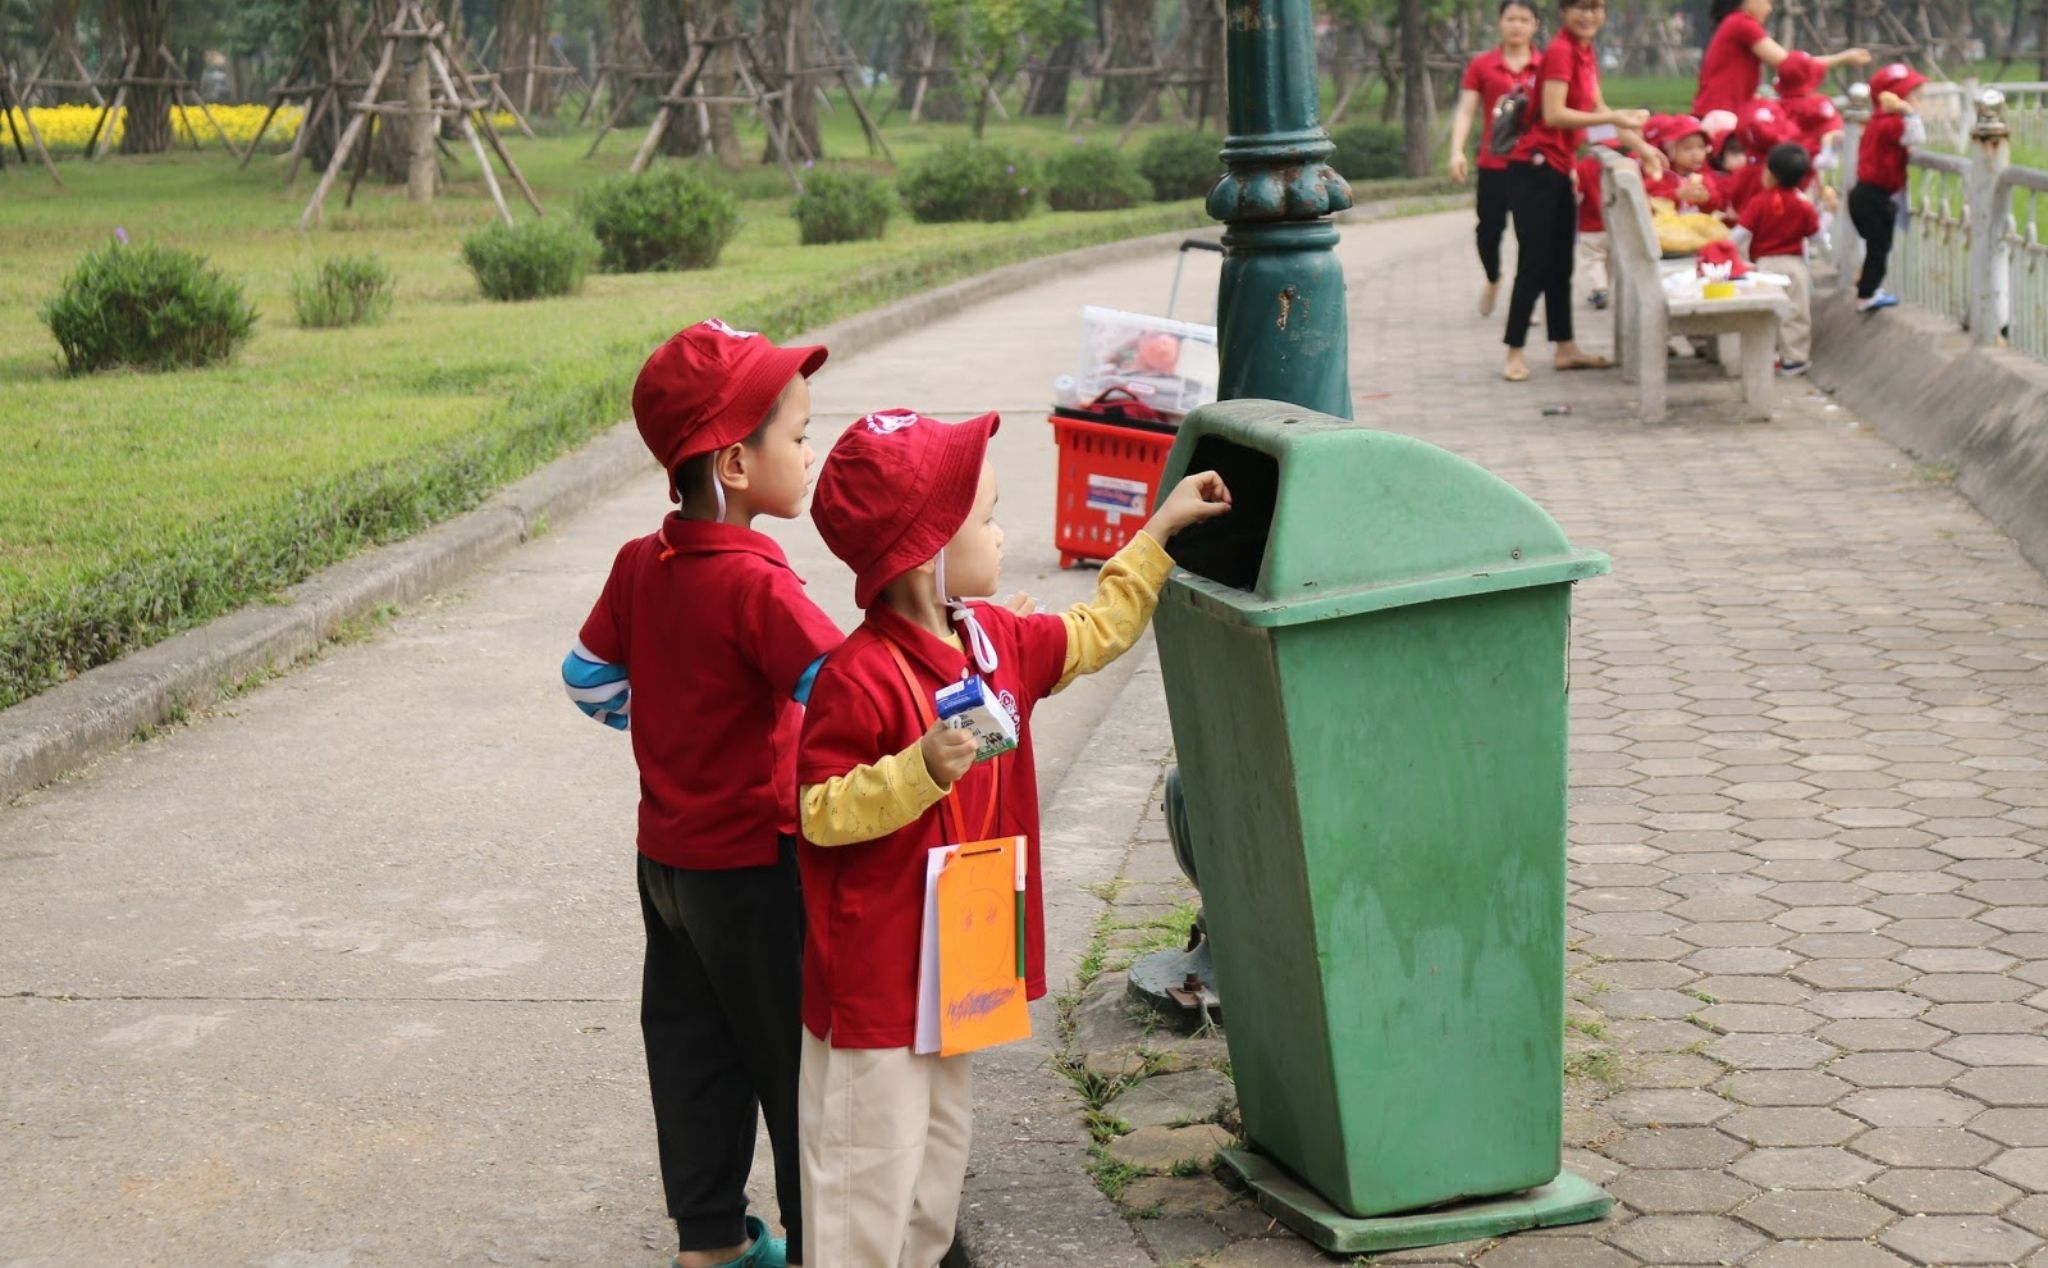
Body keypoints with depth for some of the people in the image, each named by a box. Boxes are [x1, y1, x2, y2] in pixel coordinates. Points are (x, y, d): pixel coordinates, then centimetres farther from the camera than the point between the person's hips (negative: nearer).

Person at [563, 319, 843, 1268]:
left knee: (691, 1049, 17)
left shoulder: (639, 564, 0)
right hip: (751, 869, -8)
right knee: (796, 1063, 5)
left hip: (667, 857, 8)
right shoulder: (754, 587, -25)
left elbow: (590, 677, 12)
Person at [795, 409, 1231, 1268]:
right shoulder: (858, 679, -23)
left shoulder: (997, 642, 3)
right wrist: (919, 770, -34)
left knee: (941, 1139, 22)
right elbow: (820, 812, -21)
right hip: (875, 969, -9)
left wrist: (1160, 530, 22)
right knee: (873, 1158, 1)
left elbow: (1095, 634, 20)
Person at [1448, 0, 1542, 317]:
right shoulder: (1482, 65, 3)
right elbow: (1465, 111, 2)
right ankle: (1493, 280, 30)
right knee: (1490, 228, 0)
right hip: (1494, 163, 0)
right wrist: (1457, 151, -11)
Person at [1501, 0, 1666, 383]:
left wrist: (1641, 147, 18)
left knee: (1561, 263, 13)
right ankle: (1515, 354, -1)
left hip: (1561, 169, 9)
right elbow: (1553, 115, -23)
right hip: (1535, 168, -9)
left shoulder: (1585, 53, 11)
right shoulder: (1560, 52, -15)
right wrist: (1615, 118, -23)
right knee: (1534, 263, -7)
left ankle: (1565, 348, 20)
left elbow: (1597, 110, 19)